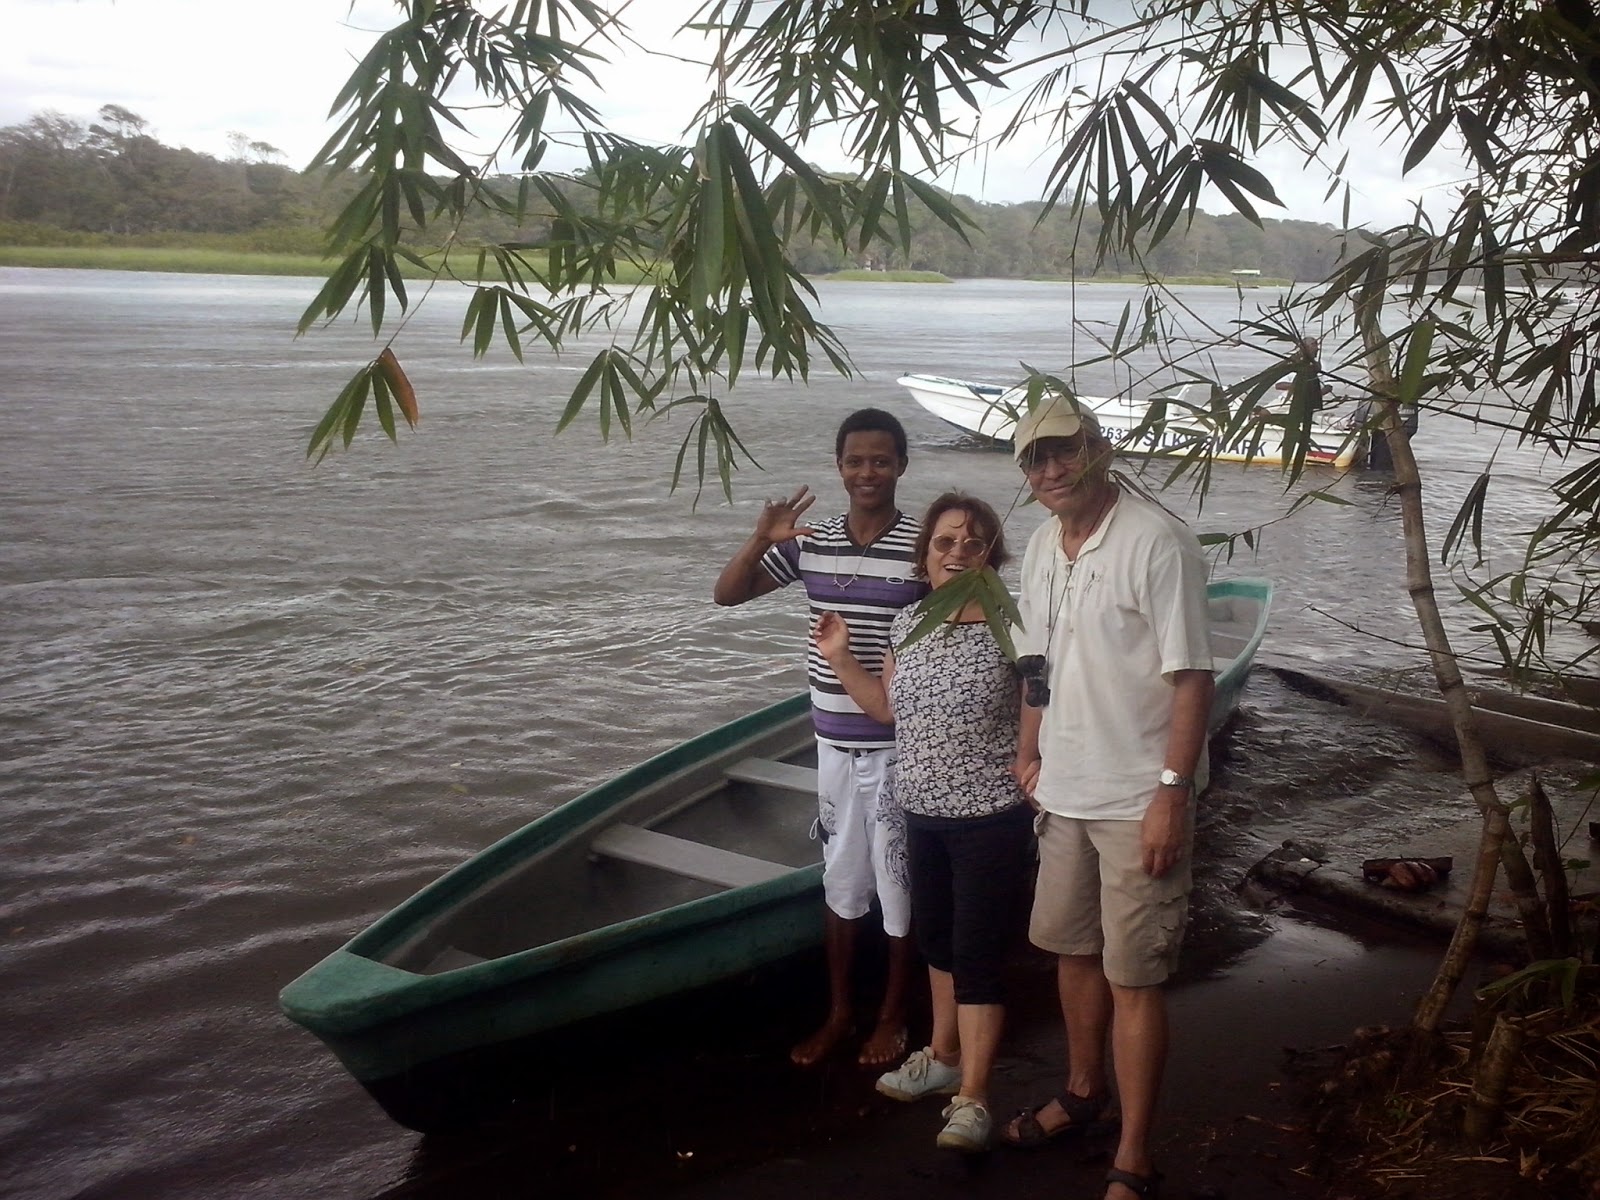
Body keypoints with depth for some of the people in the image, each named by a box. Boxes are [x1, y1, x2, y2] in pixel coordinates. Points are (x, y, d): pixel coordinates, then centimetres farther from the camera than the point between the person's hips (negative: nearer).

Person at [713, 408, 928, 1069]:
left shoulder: (923, 545, -11)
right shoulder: (810, 541, 2)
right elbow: (727, 594, 4)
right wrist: (761, 539, -13)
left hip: (899, 746, -4)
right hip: (834, 743, 4)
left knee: (900, 887, 10)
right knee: (839, 883, 16)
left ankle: (893, 1015, 27)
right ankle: (838, 1011, 31)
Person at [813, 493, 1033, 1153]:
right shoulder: (907, 623, 4)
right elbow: (889, 707, 14)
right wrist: (840, 658, 5)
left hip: (990, 818, -6)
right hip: (923, 813, 7)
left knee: (976, 954, -3)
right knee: (938, 941, 20)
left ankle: (972, 1097, 6)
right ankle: (942, 1056, 38)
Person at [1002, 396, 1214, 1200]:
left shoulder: (1157, 543, -17)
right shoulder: (1042, 546, 7)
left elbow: (1193, 678, -18)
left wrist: (1172, 794, -21)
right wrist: (1028, 753, 13)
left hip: (1137, 799, -7)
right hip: (1064, 788, 7)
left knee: (1132, 977, -1)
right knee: (1072, 947, 20)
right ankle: (1084, 1090, 42)